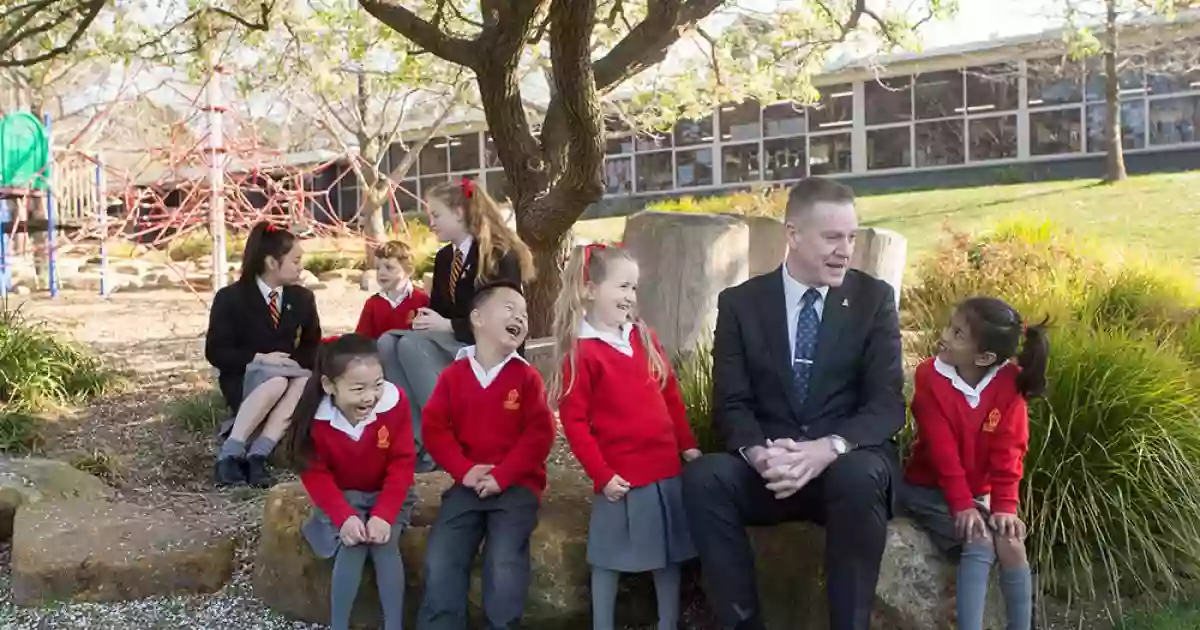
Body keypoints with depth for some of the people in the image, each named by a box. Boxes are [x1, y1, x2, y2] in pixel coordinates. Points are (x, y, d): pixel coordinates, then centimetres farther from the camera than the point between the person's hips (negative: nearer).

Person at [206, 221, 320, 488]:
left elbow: (312, 348, 14)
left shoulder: (302, 298, 6)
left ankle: (258, 455, -39)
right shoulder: (230, 297, -6)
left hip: (289, 372, 4)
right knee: (276, 382, -39)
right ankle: (229, 454, -36)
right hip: (244, 378, -4)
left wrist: (295, 361, -10)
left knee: (306, 383, -33)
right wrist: (260, 358, -21)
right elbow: (216, 352, -8)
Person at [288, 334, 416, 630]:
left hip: (386, 495, 0)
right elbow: (315, 475, -13)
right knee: (351, 548, -23)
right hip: (341, 497, 0)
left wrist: (384, 514, -26)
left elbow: (402, 465, -17)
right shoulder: (315, 418, -23)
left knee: (386, 546, -22)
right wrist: (344, 517, -26)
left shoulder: (394, 403, -24)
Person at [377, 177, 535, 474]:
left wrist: (449, 325, -20)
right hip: (450, 342, 8)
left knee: (412, 345, -30)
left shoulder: (500, 256, -10)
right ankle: (420, 436, -23)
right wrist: (426, 320, -8)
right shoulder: (444, 258, 13)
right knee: (387, 343, -18)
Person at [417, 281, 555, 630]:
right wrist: (464, 470, -12)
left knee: (505, 569, -21)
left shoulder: (526, 377, 2)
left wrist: (502, 476, -14)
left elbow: (539, 434, -6)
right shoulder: (453, 374, 6)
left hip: (516, 485, -2)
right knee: (439, 566, -15)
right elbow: (434, 427, 1)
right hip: (468, 485, 2)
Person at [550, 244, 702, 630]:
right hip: (621, 476, -6)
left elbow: (671, 394, 13)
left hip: (666, 468, 6)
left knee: (669, 552, 14)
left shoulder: (644, 337, 7)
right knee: (609, 558, 6)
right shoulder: (580, 352, -10)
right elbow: (574, 422, -12)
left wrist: (687, 444, 10)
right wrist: (601, 475, -13)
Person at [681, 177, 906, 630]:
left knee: (859, 475, -36)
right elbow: (730, 404, 0)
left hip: (848, 463, -1)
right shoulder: (740, 302, 5)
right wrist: (758, 452, -24)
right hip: (767, 468, 1)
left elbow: (888, 403, -4)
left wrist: (831, 447, -25)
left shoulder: (874, 298, 4)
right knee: (702, 476, -29)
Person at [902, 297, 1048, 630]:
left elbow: (1009, 449, -10)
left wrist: (1004, 505, -18)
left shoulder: (1009, 381, -10)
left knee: (1012, 546, -19)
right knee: (980, 544, -25)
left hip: (979, 494, 3)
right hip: (929, 489, -3)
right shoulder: (930, 376, -16)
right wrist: (962, 505, -23)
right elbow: (942, 449, -19)